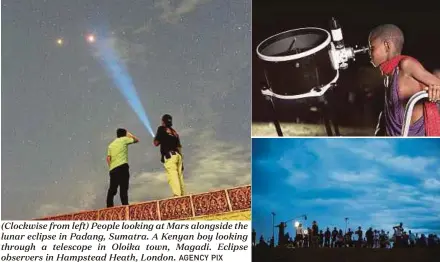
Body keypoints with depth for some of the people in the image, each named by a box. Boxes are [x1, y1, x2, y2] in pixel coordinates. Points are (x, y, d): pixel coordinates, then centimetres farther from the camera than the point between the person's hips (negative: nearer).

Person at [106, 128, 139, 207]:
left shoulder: (111, 144, 22)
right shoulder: (124, 139, 8)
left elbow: (108, 158, 12)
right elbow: (136, 140, 19)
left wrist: (111, 168, 16)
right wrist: (129, 135, 32)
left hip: (113, 169, 5)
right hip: (122, 166, -5)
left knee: (112, 189, 7)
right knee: (123, 188, -10)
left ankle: (109, 206, 4)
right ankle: (125, 205, -19)